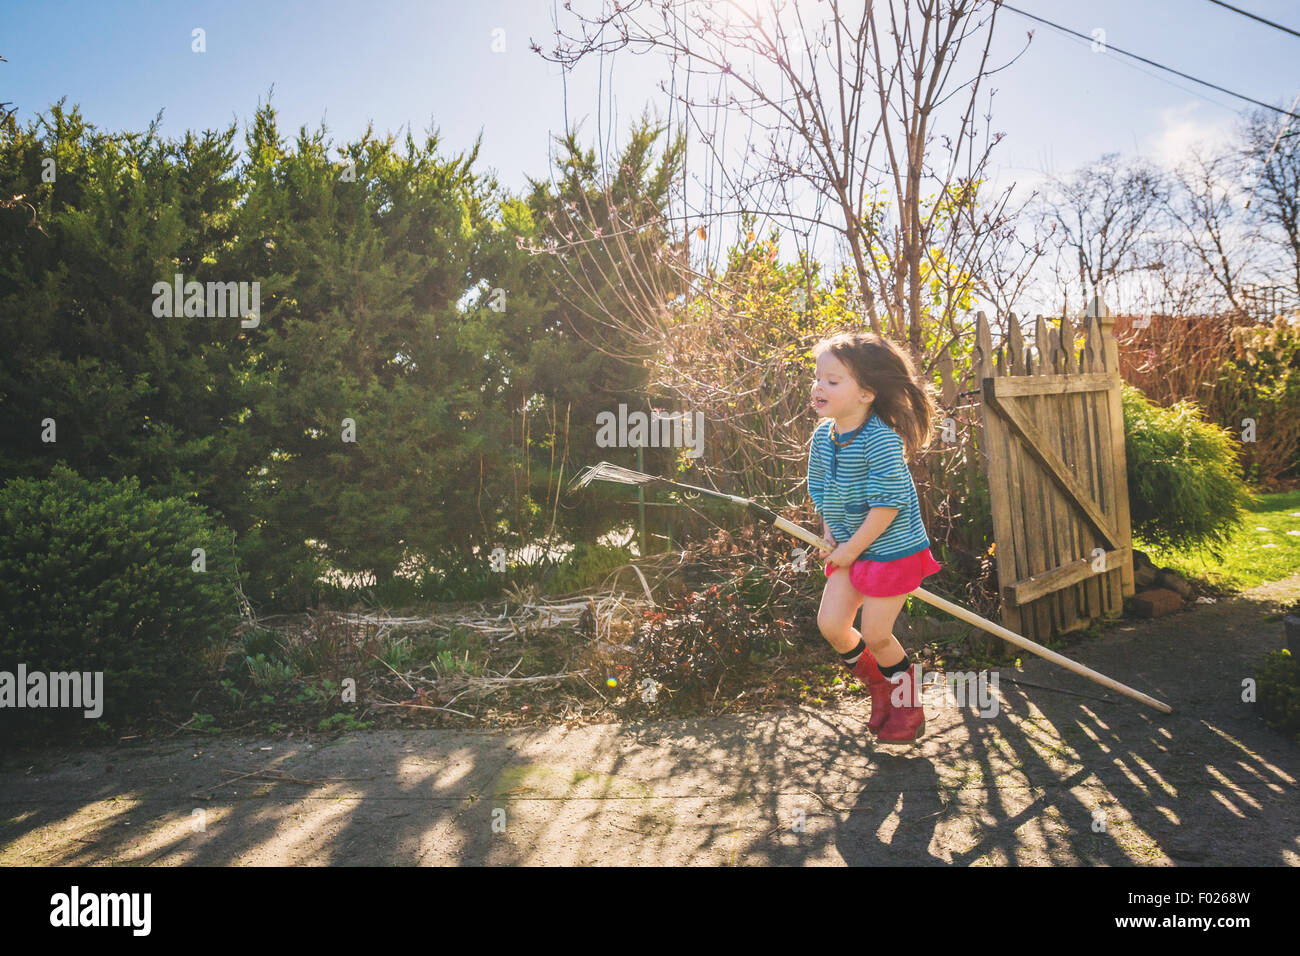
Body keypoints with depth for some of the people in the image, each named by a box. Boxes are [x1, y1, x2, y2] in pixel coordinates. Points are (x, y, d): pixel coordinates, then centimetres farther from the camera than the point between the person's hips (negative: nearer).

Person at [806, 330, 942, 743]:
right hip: (850, 548, 7)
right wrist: (831, 537, 0)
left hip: (892, 547, -7)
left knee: (875, 634, -2)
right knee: (830, 623, 3)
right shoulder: (822, 435, -1)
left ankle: (908, 704, 27)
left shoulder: (881, 440, -25)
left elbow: (888, 504, -25)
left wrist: (853, 548, -19)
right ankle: (879, 688, 30)